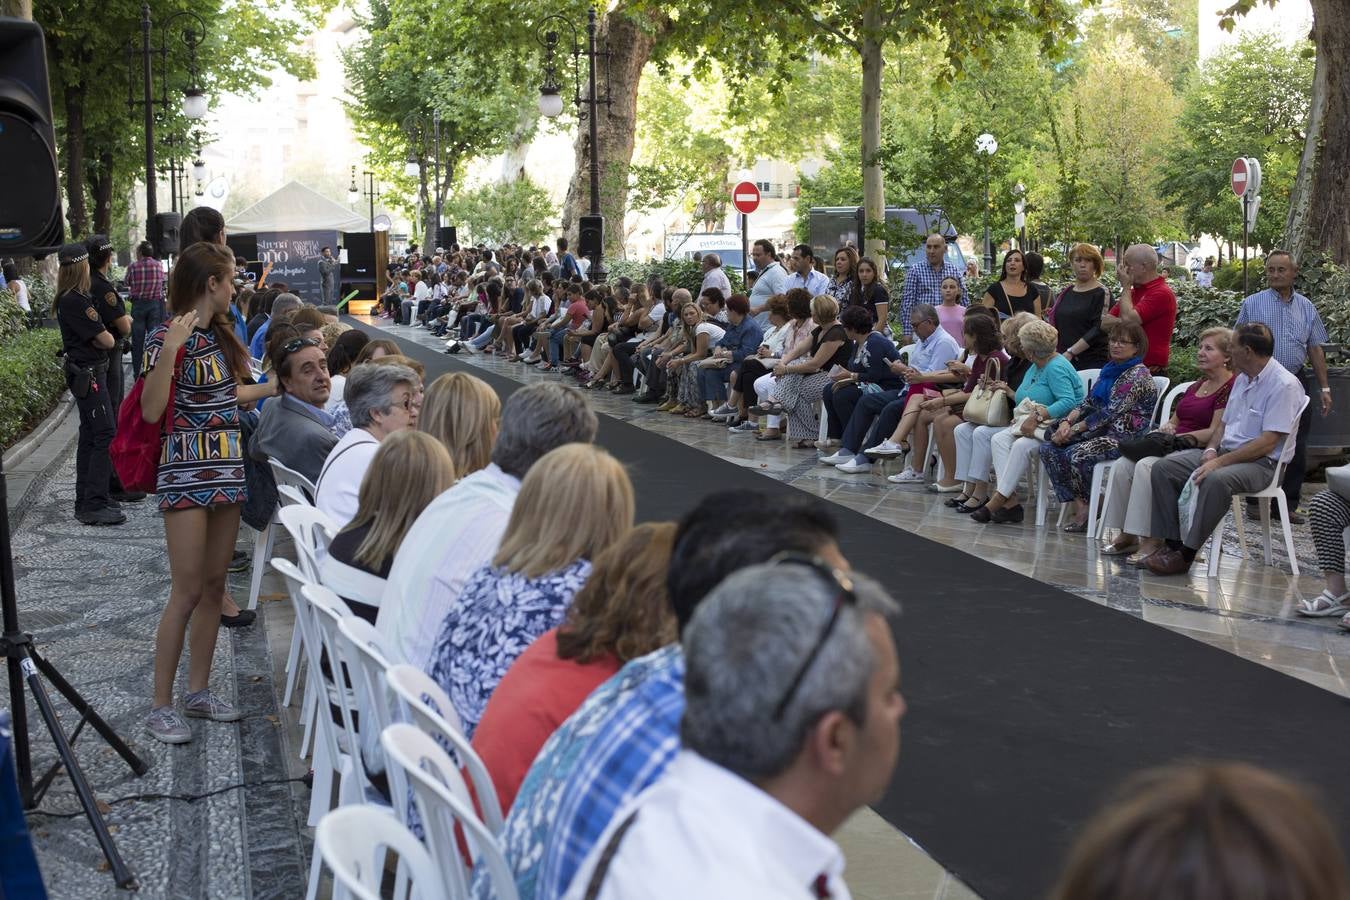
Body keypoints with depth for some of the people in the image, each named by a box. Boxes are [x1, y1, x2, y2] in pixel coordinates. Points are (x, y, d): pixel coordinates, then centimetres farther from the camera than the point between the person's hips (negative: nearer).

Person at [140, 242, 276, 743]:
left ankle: (198, 691, 21)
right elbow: (152, 411, -20)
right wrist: (170, 349, -29)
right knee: (187, 591, -6)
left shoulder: (219, 334, 11)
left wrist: (275, 386, 29)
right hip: (186, 472, -8)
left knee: (214, 586, 11)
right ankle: (160, 706, 3)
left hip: (225, 471, 8)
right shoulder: (167, 338, -12)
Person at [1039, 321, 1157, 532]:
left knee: (1077, 454, -32)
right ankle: (1079, 506, -16)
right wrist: (1067, 422, -5)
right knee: (1049, 448, -10)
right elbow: (1088, 403, 14)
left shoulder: (1137, 375, -11)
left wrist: (1074, 429, -15)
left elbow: (1109, 413, -17)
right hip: (1101, 432, 9)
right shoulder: (1109, 370, 18)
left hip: (1125, 438, -9)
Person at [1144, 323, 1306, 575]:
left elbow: (1267, 442, -19)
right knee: (1163, 468, -9)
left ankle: (1186, 554, -30)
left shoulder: (1285, 385, -13)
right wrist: (1211, 450, 0)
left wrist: (1219, 462, -22)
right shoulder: (1242, 379, 16)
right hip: (1225, 451, 9)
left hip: (1262, 462, -9)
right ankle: (1172, 543, -14)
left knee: (1216, 479, -38)